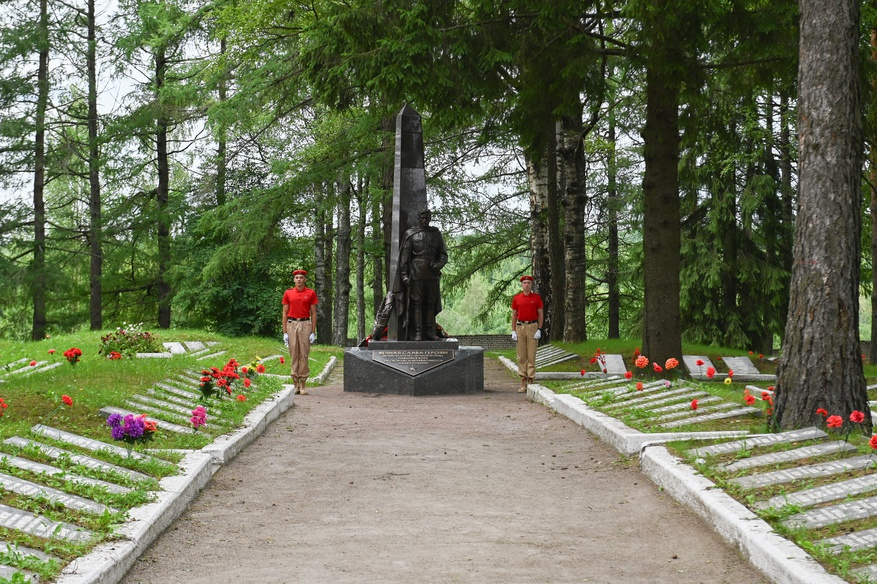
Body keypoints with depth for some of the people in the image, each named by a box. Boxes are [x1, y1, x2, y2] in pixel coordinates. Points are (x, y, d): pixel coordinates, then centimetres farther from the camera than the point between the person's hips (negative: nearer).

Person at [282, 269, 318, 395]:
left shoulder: (311, 293, 4)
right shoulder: (288, 293, 7)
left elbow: (313, 313, 5)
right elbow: (285, 313, 8)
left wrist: (313, 332, -2)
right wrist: (285, 332, 2)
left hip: (305, 325, -1)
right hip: (292, 324, 1)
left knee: (304, 355, -2)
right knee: (293, 355, 1)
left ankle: (303, 385, 1)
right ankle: (295, 384, 6)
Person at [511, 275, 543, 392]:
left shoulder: (536, 297, 2)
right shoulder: (516, 298, 6)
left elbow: (540, 314, 2)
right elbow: (514, 315, 8)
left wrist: (539, 330, -7)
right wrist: (513, 331, 1)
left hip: (532, 327, -2)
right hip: (520, 327, 2)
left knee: (531, 356, -3)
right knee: (521, 356, 2)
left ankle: (531, 381, 0)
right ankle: (523, 383, 6)